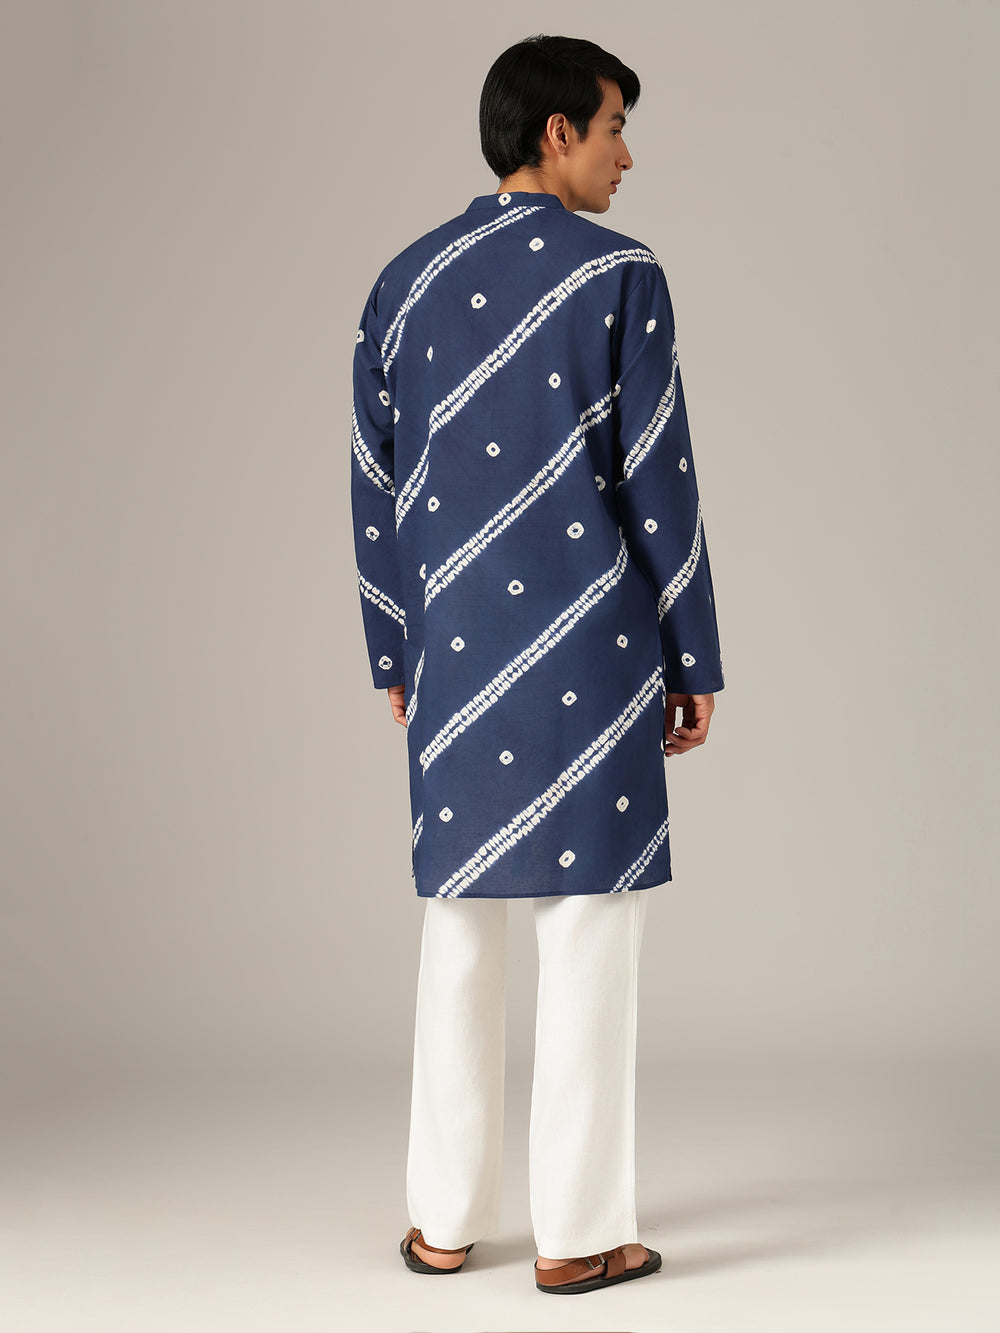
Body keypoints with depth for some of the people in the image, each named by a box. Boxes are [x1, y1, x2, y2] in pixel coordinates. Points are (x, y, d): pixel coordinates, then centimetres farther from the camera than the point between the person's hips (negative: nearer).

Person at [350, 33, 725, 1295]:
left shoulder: (404, 282, 8)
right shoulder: (619, 275, -7)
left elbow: (377, 487, 10)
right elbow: (658, 486, -8)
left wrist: (395, 659, 18)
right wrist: (695, 665, -1)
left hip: (459, 656, 5)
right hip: (591, 653, -5)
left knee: (460, 931, 13)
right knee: (590, 934, 2)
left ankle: (445, 1217, 19)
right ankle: (577, 1232, 9)